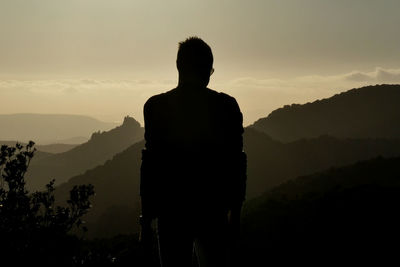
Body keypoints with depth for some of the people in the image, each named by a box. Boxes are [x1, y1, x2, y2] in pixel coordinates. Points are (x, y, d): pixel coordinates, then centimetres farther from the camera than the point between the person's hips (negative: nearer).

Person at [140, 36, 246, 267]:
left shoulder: (156, 106, -4)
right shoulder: (227, 106, -2)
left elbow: (151, 161, -5)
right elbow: (236, 162, 0)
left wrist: (147, 215, 1)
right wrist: (235, 211, 10)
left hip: (172, 207, 0)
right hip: (213, 208, 1)